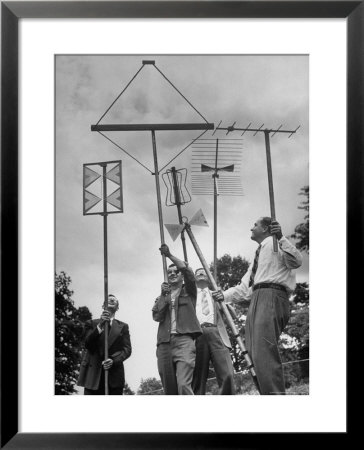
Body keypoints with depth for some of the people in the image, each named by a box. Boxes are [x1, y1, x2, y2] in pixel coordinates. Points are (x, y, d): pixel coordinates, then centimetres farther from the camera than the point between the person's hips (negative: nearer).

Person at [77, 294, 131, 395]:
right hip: (93, 375, -1)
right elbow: (87, 345, -1)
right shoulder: (91, 323, 14)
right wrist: (100, 325, -14)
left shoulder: (123, 326, 16)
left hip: (114, 376, 1)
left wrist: (113, 360, -12)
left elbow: (127, 349, 6)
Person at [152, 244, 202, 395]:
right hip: (164, 343, 4)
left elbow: (186, 270, -2)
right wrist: (163, 295, 1)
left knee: (183, 385, -21)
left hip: (183, 340, -4)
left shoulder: (188, 291, 15)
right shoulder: (162, 297, 24)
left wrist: (169, 255, -5)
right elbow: (156, 316, 7)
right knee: (169, 389, 1)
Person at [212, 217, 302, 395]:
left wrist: (281, 238, -21)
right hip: (257, 299, 9)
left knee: (264, 352, -23)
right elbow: (245, 288, 30)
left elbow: (296, 261, -12)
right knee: (254, 352, 0)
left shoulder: (274, 243, 8)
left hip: (271, 295, -9)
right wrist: (225, 295, 18)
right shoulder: (259, 253, 33)